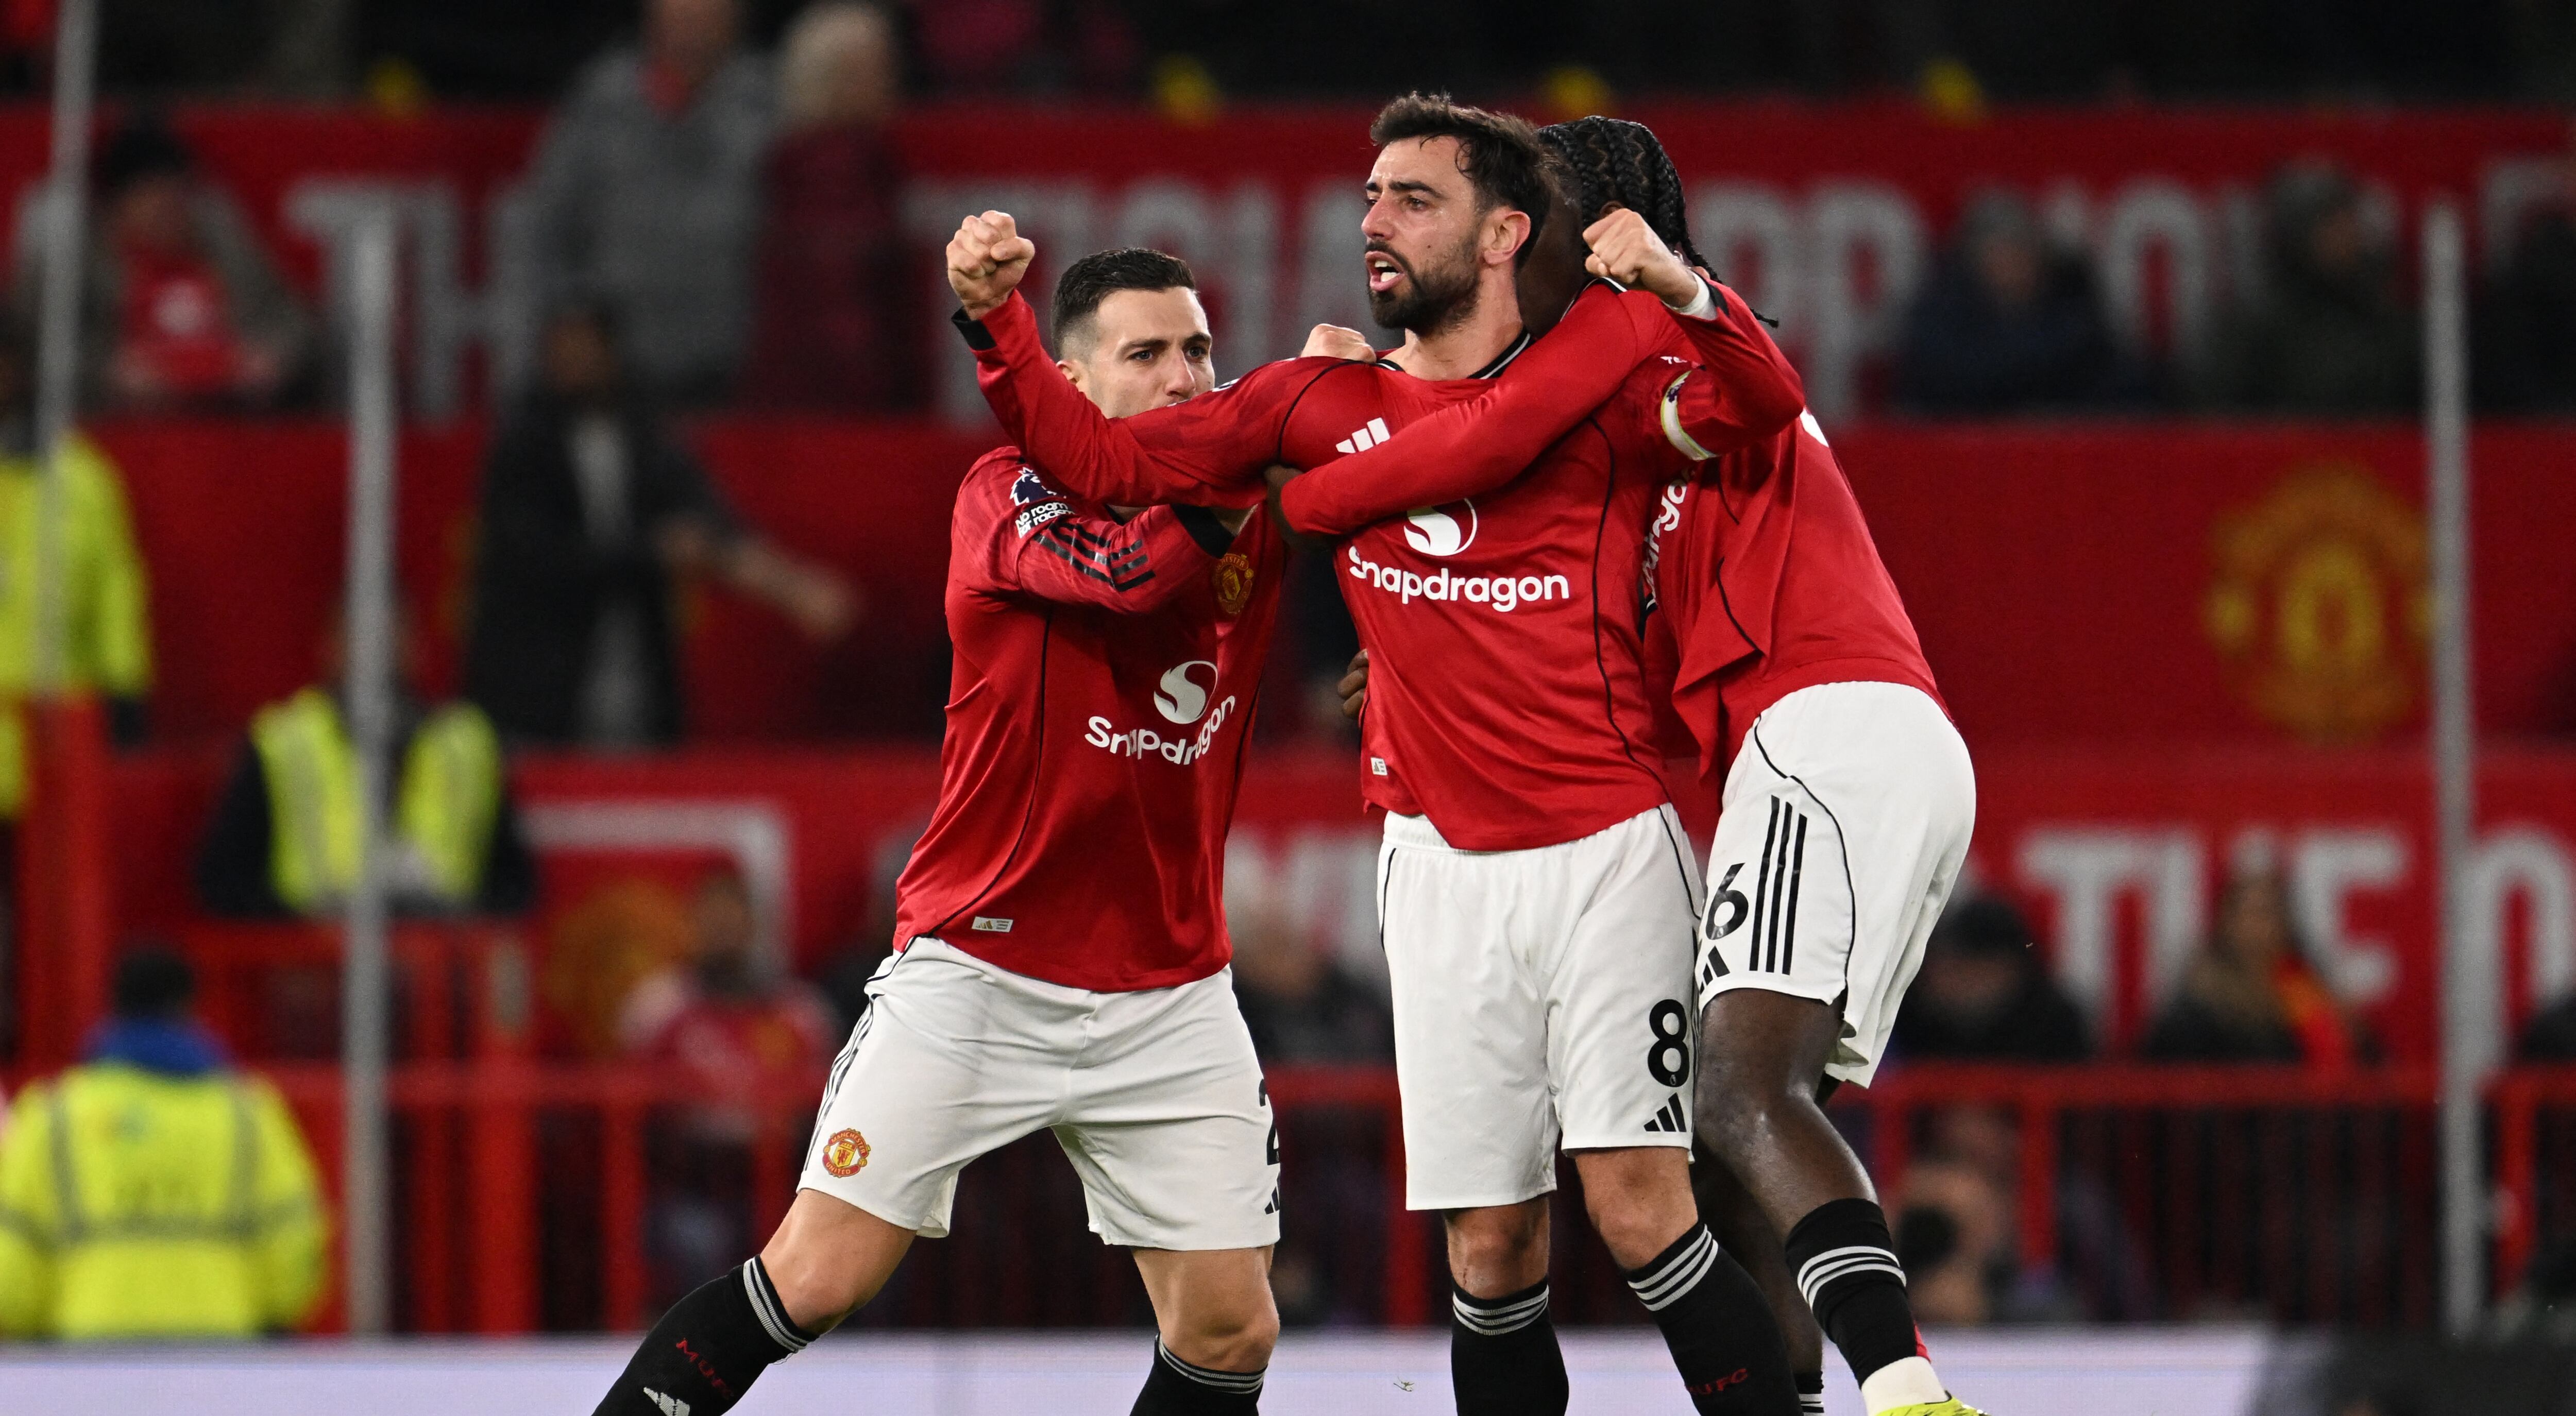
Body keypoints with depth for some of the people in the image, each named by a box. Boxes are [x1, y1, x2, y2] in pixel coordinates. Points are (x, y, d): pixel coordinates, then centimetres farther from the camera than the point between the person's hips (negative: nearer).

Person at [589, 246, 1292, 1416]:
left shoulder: (1256, 523, 5)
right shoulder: (1008, 494, -8)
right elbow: (1125, 570, -26)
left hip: (1169, 1000, 4)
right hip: (978, 972, -4)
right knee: (814, 1279, -8)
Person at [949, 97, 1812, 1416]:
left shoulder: (1600, 357, 1)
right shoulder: (1324, 401, 11)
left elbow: (1767, 409, -3)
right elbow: (1104, 462, 10)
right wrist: (996, 322, -2)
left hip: (1606, 850, -3)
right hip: (1440, 864, 3)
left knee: (1638, 1208, -14)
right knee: (1490, 1248, 1)